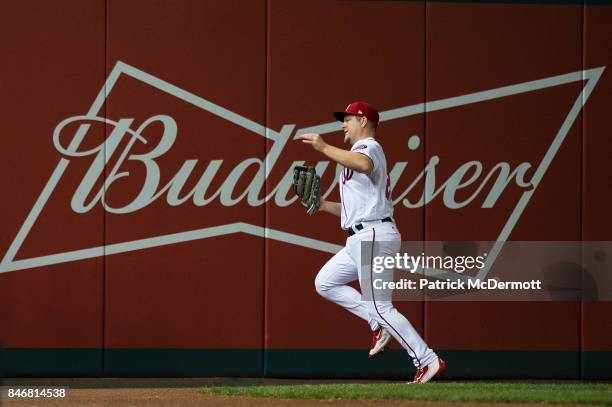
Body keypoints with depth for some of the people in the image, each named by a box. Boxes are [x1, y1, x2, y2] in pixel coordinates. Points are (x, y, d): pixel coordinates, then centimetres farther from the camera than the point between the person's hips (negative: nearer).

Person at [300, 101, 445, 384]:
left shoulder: (369, 147, -5)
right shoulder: (355, 156, 27)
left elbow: (364, 165, -33)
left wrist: (324, 147, -27)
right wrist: (323, 205, 14)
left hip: (374, 236, -10)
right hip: (361, 239, 10)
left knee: (380, 307, -12)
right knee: (325, 283, 13)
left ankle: (428, 361, -12)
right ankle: (379, 325, 7)